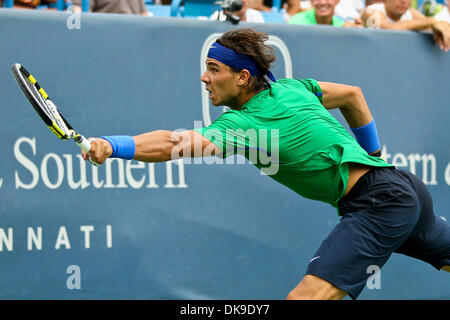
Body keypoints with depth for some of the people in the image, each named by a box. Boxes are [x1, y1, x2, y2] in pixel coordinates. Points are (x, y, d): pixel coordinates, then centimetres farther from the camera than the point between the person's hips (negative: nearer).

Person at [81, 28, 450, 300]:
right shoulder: (289, 88, 11)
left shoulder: (244, 123, -15)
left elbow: (172, 144, -30)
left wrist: (112, 145, -41)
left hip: (379, 202, -10)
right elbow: (352, 94, 26)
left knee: (305, 296, -20)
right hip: (405, 187, 10)